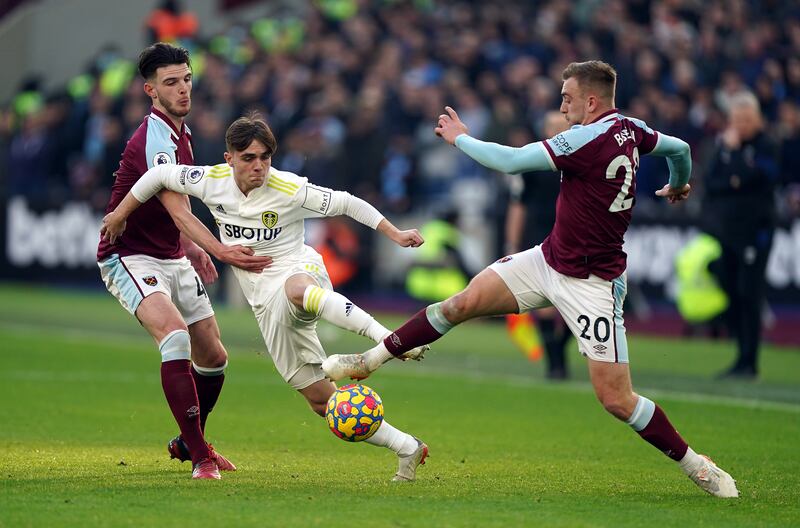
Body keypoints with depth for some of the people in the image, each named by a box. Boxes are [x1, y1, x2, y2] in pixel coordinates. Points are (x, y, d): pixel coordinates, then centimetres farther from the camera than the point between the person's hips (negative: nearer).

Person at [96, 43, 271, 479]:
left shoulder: (179, 132, 9)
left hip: (173, 258, 9)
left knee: (213, 357, 10)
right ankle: (200, 458, -31)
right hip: (131, 258, -9)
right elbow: (178, 211, -35)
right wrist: (220, 250, -48)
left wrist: (190, 247, 20)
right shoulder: (152, 140, -23)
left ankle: (188, 443, 35)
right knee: (175, 336, -31)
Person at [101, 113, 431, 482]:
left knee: (296, 290, -46)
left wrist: (395, 235, -6)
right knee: (320, 399, -3)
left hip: (300, 272, -5)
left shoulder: (290, 190, -11)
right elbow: (159, 175, 12)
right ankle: (407, 449, 4)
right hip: (267, 304, 5)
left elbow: (346, 203, -4)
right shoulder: (212, 182, -1)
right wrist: (120, 214, 18)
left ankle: (391, 340, -53)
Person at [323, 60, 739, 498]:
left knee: (616, 400, -7)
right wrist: (678, 184, 42)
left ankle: (696, 466, 9)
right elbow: (680, 148, 19)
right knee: (463, 302, -1)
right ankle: (370, 360, 8)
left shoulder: (589, 138, -24)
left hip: (591, 285, -9)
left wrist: (459, 137, -4)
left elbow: (509, 162, -21)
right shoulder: (628, 129, 1)